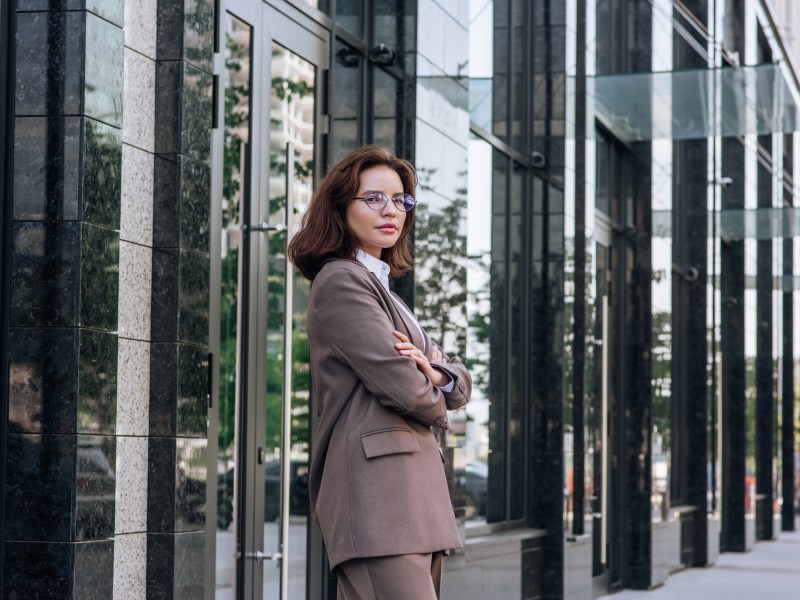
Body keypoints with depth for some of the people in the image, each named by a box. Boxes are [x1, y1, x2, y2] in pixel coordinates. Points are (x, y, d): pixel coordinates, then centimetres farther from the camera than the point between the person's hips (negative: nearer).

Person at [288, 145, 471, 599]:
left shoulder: (382, 288, 27)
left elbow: (462, 386, 22)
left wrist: (434, 374, -3)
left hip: (415, 492, 10)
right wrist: (435, 407, 8)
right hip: (378, 489, -9)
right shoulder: (340, 281, -4)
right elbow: (400, 386, -15)